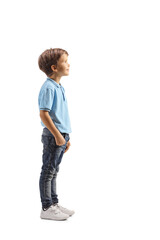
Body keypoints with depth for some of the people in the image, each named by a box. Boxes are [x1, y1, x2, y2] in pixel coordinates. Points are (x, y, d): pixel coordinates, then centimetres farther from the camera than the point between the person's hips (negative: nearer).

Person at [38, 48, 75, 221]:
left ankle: (54, 204, 25)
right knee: (48, 172, -1)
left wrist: (65, 137, 21)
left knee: (53, 171, 16)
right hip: (53, 135, -9)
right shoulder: (48, 87, -15)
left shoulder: (59, 87, 14)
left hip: (61, 135, 9)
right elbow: (43, 114, -20)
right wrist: (57, 135, -20)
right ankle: (46, 208, 7)